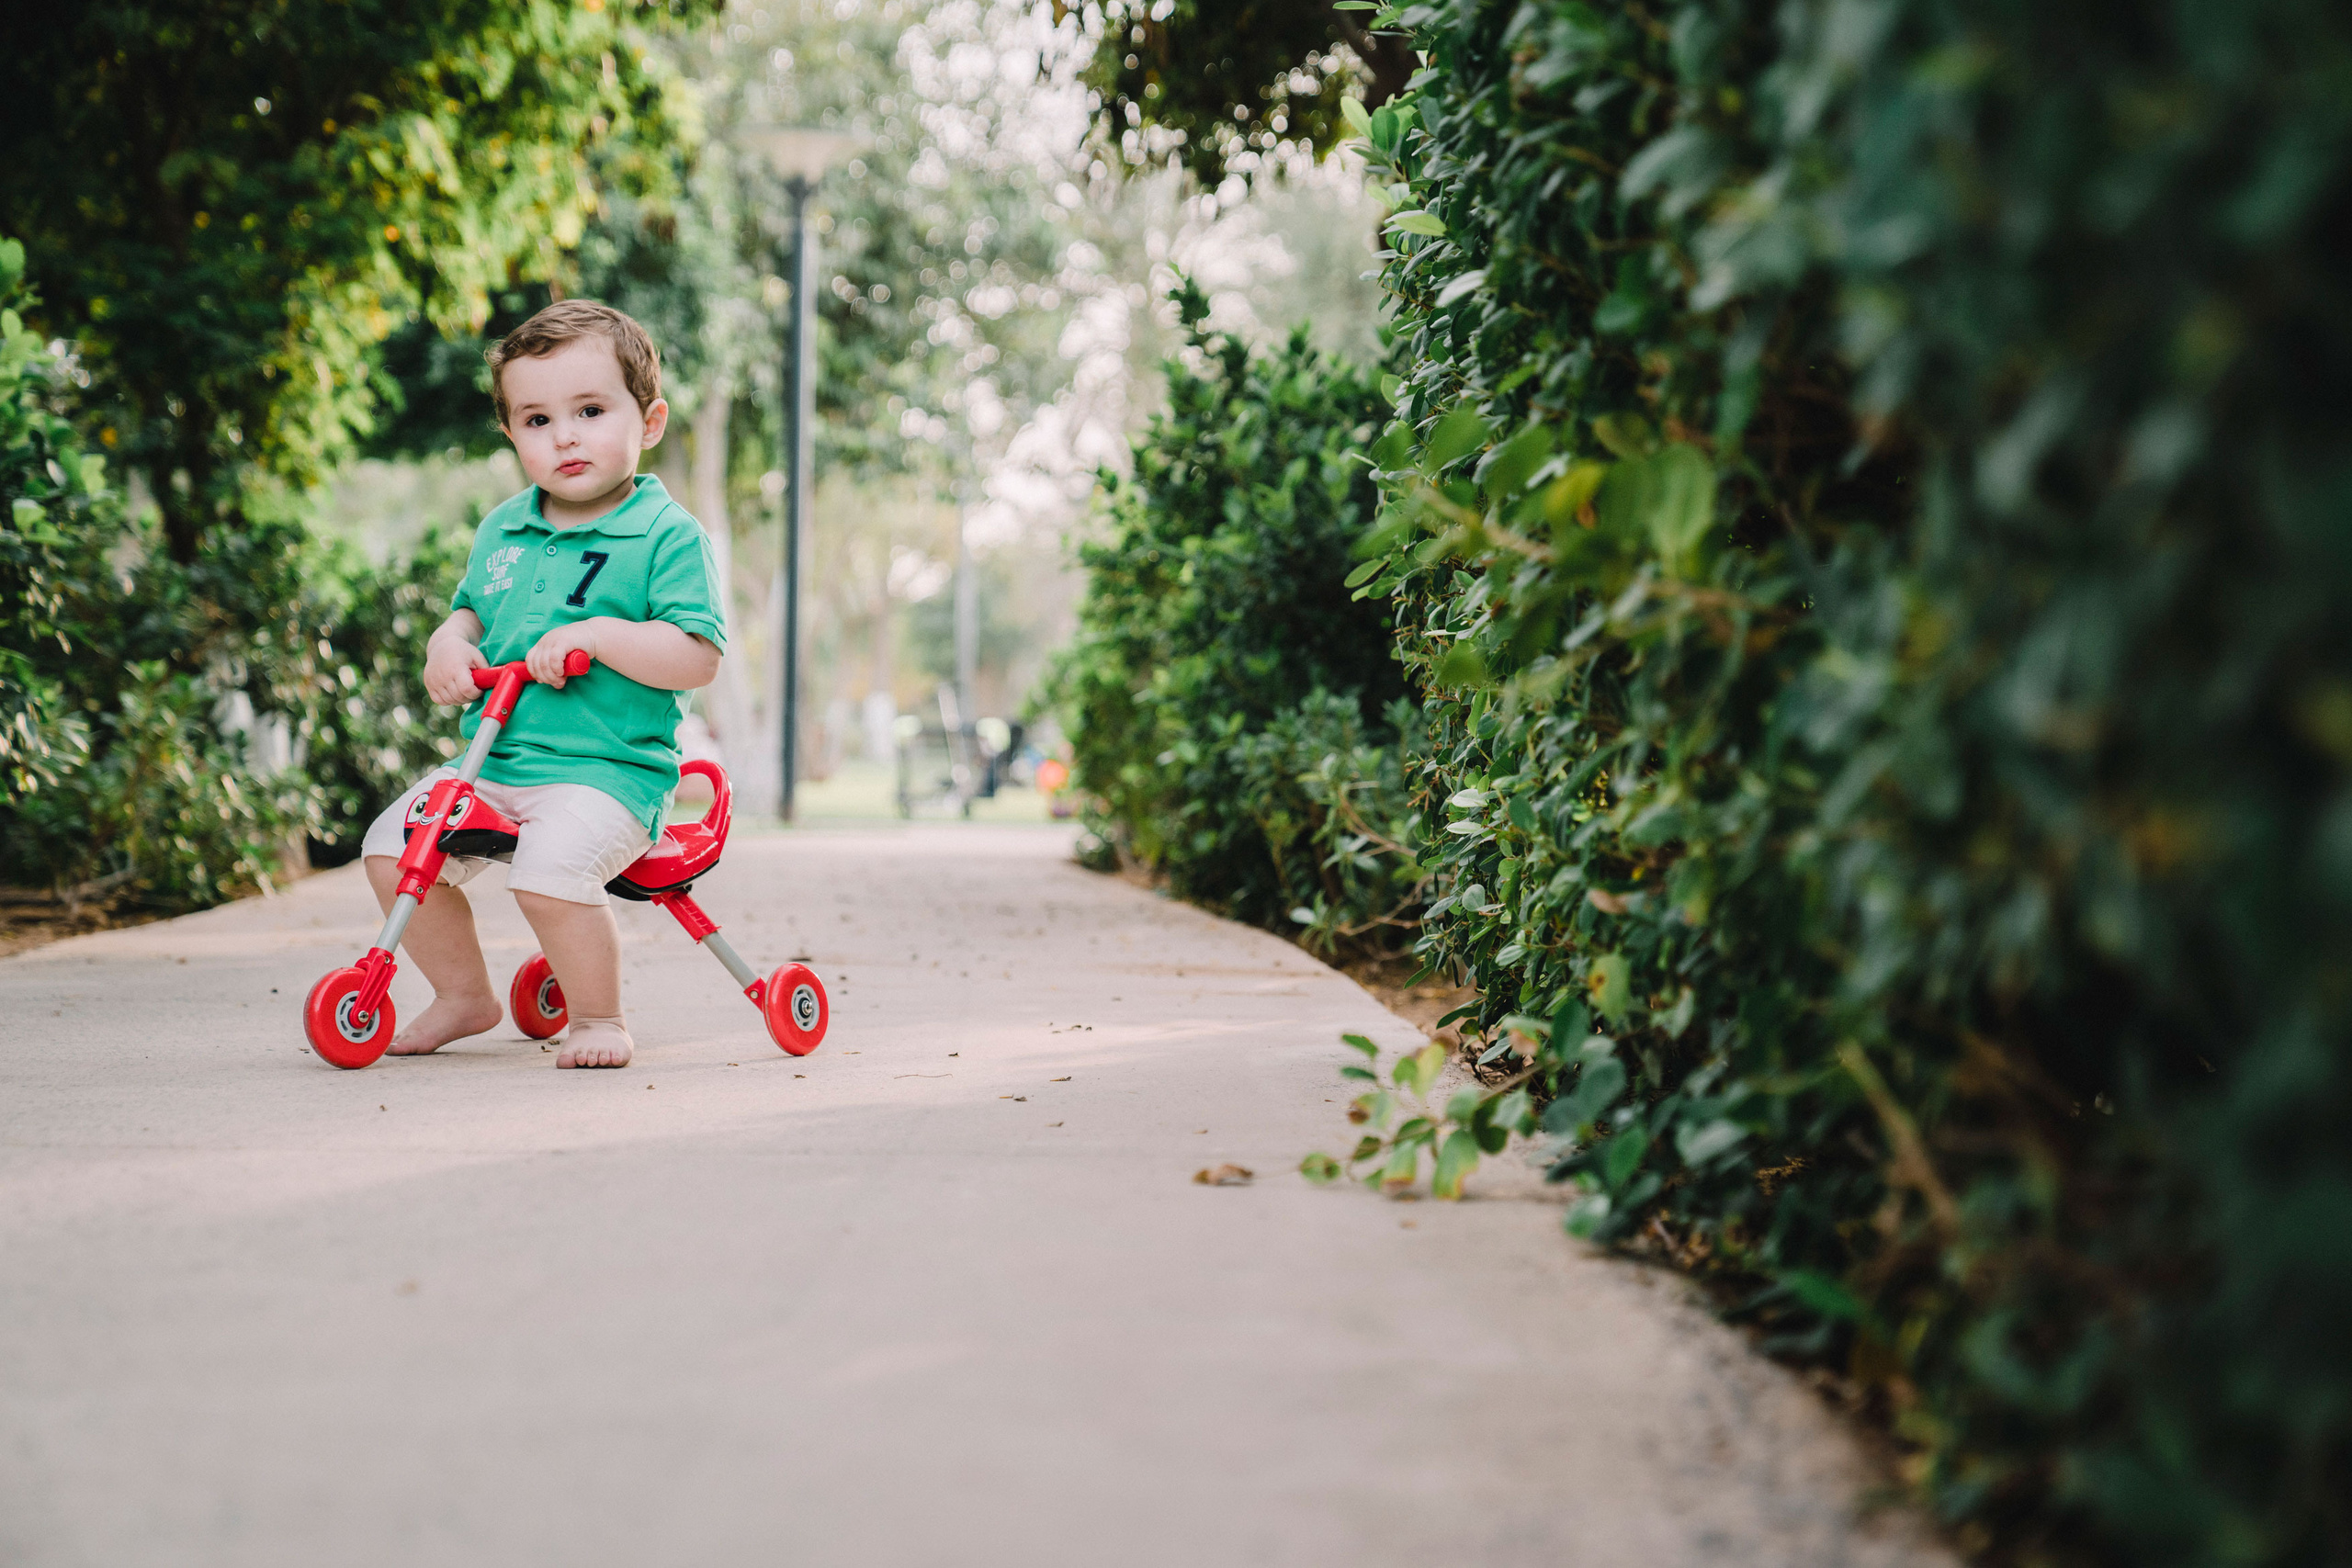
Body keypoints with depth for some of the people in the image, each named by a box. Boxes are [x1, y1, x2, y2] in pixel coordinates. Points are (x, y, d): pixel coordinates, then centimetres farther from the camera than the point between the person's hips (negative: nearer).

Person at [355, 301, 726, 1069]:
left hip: (609, 768, -7)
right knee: (391, 848, -3)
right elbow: (471, 609, 28)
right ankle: (464, 996, 18)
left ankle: (600, 1017, -6)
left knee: (549, 872, -32)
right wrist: (449, 642, 4)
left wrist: (594, 635, -24)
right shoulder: (502, 531, 13)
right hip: (492, 759, 7)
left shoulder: (667, 535, -7)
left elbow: (698, 658, -15)